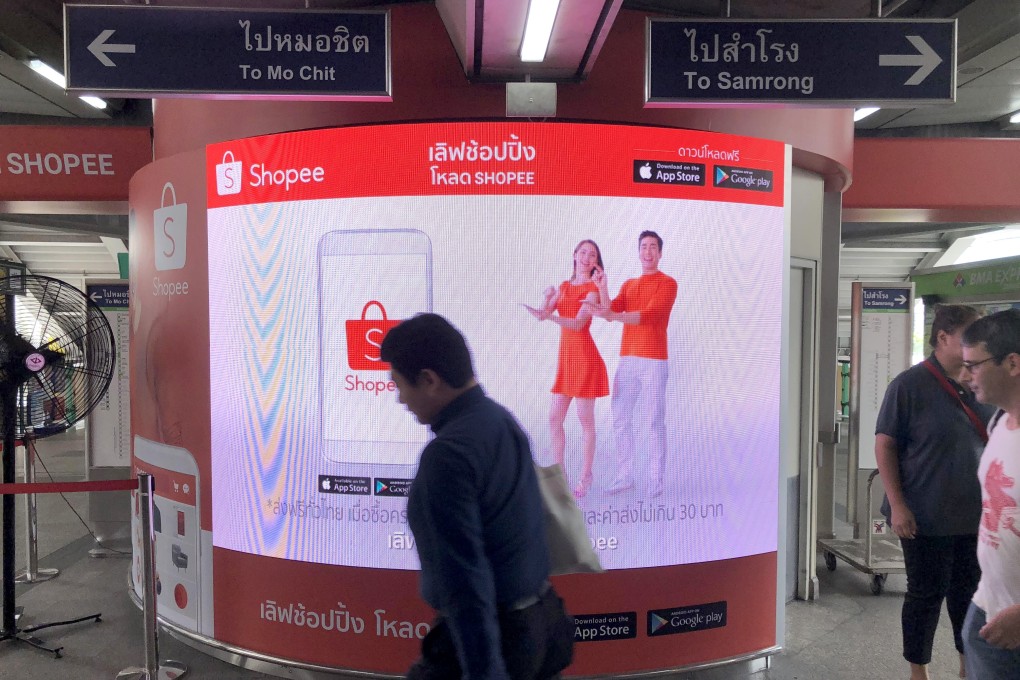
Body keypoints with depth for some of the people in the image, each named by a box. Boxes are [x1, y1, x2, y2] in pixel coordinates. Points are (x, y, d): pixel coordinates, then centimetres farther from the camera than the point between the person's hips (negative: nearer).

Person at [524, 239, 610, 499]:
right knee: (554, 417, 5)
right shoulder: (564, 286, 15)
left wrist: (550, 316, -31)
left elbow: (579, 323, -18)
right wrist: (548, 299, -14)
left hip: (585, 356, -6)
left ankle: (585, 478, 10)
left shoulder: (593, 288, -4)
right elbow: (544, 314, 5)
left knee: (585, 419, 0)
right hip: (565, 357, 6)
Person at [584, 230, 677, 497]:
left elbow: (648, 315, -16)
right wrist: (602, 290, -14)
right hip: (627, 360, 6)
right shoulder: (628, 285, 18)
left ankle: (655, 478, 5)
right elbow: (611, 311, 3)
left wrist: (612, 314, -26)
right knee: (620, 417, 5)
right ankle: (625, 475, 13)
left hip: (654, 361, -6)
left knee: (655, 420, -3)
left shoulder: (667, 283, -1)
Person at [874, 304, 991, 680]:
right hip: (927, 516, -5)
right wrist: (897, 505, -16)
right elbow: (884, 444, -12)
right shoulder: (910, 384, -13)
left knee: (969, 590, 18)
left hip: (976, 514, 5)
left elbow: (995, 442, 15)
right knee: (927, 593, 7)